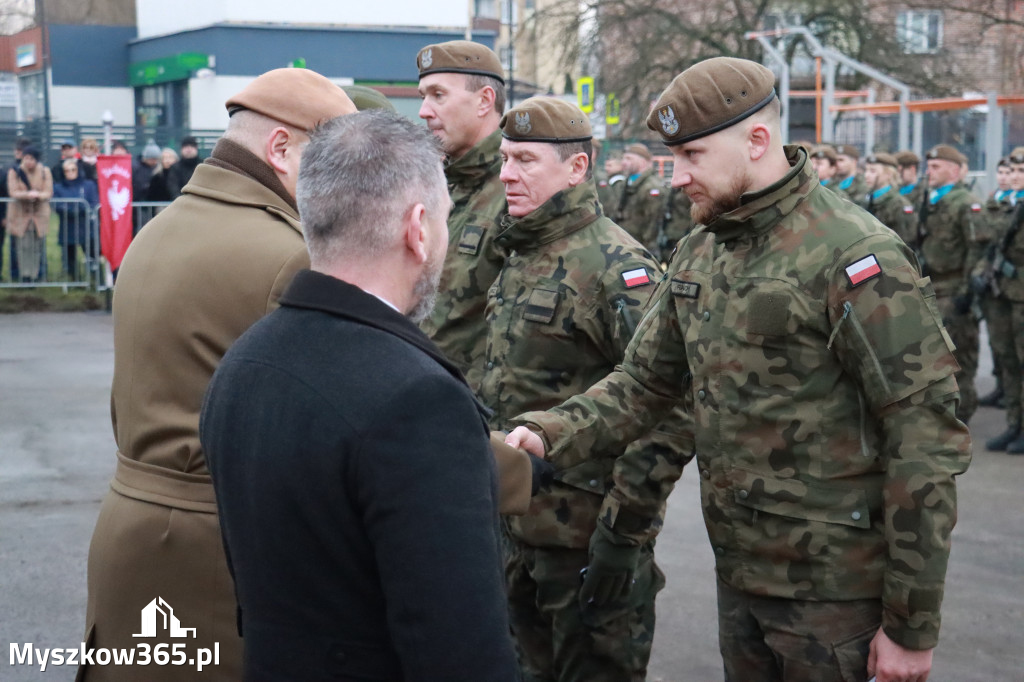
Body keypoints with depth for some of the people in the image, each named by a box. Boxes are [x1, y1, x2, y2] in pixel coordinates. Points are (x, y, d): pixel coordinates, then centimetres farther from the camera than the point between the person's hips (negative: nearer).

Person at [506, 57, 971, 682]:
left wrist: (913, 626, -16)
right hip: (738, 568, 7)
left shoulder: (859, 260, -18)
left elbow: (927, 444, -19)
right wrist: (550, 434, -10)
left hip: (830, 585, -7)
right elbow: (644, 380, 10)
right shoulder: (699, 253, 7)